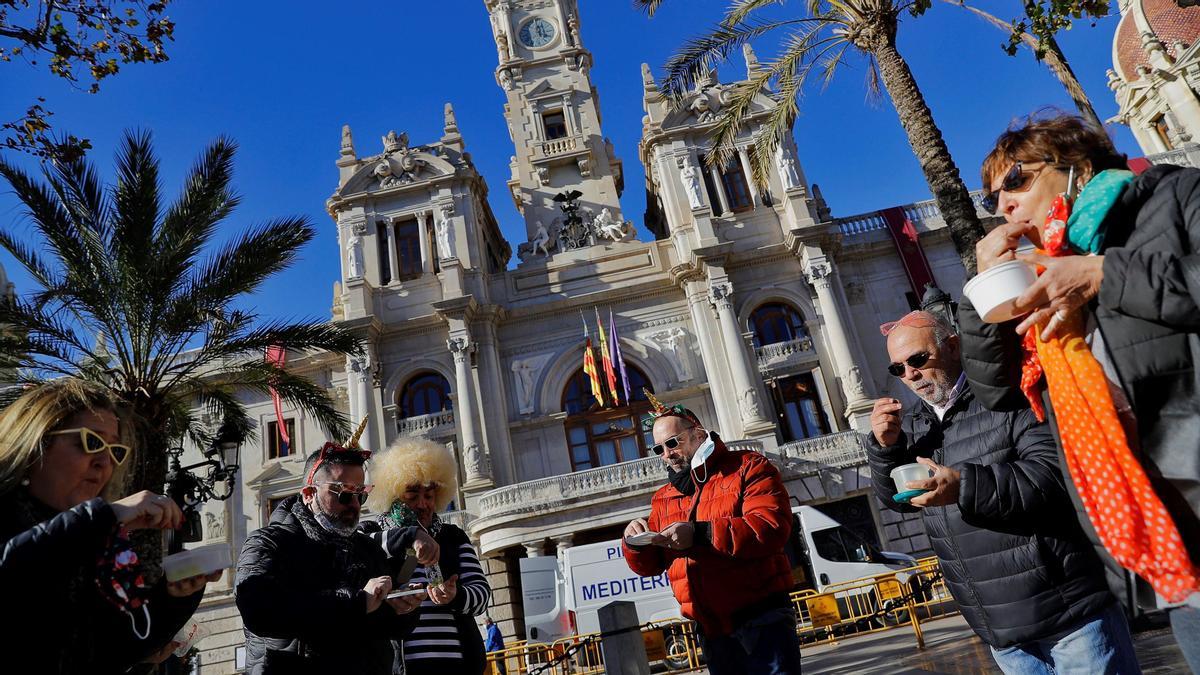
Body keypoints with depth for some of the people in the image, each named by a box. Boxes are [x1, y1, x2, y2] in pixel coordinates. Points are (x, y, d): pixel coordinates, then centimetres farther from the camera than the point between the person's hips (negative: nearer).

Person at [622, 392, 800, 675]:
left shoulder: (749, 468, -4)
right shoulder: (663, 498, 13)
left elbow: (772, 528, -21)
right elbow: (648, 565, 13)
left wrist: (699, 534, -27)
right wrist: (636, 543, -11)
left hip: (762, 618, -5)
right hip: (712, 630, 6)